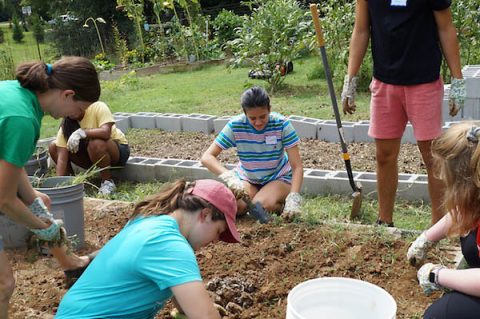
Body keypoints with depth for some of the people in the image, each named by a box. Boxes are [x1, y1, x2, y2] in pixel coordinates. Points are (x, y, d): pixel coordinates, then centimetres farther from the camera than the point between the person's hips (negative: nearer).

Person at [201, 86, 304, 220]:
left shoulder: (281, 124, -22)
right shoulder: (235, 126, -19)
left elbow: (297, 166, -22)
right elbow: (207, 157, -22)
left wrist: (293, 199, -37)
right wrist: (230, 178, -40)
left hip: (278, 178, -2)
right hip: (246, 178, 2)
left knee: (262, 205, -33)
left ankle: (281, 203, 3)